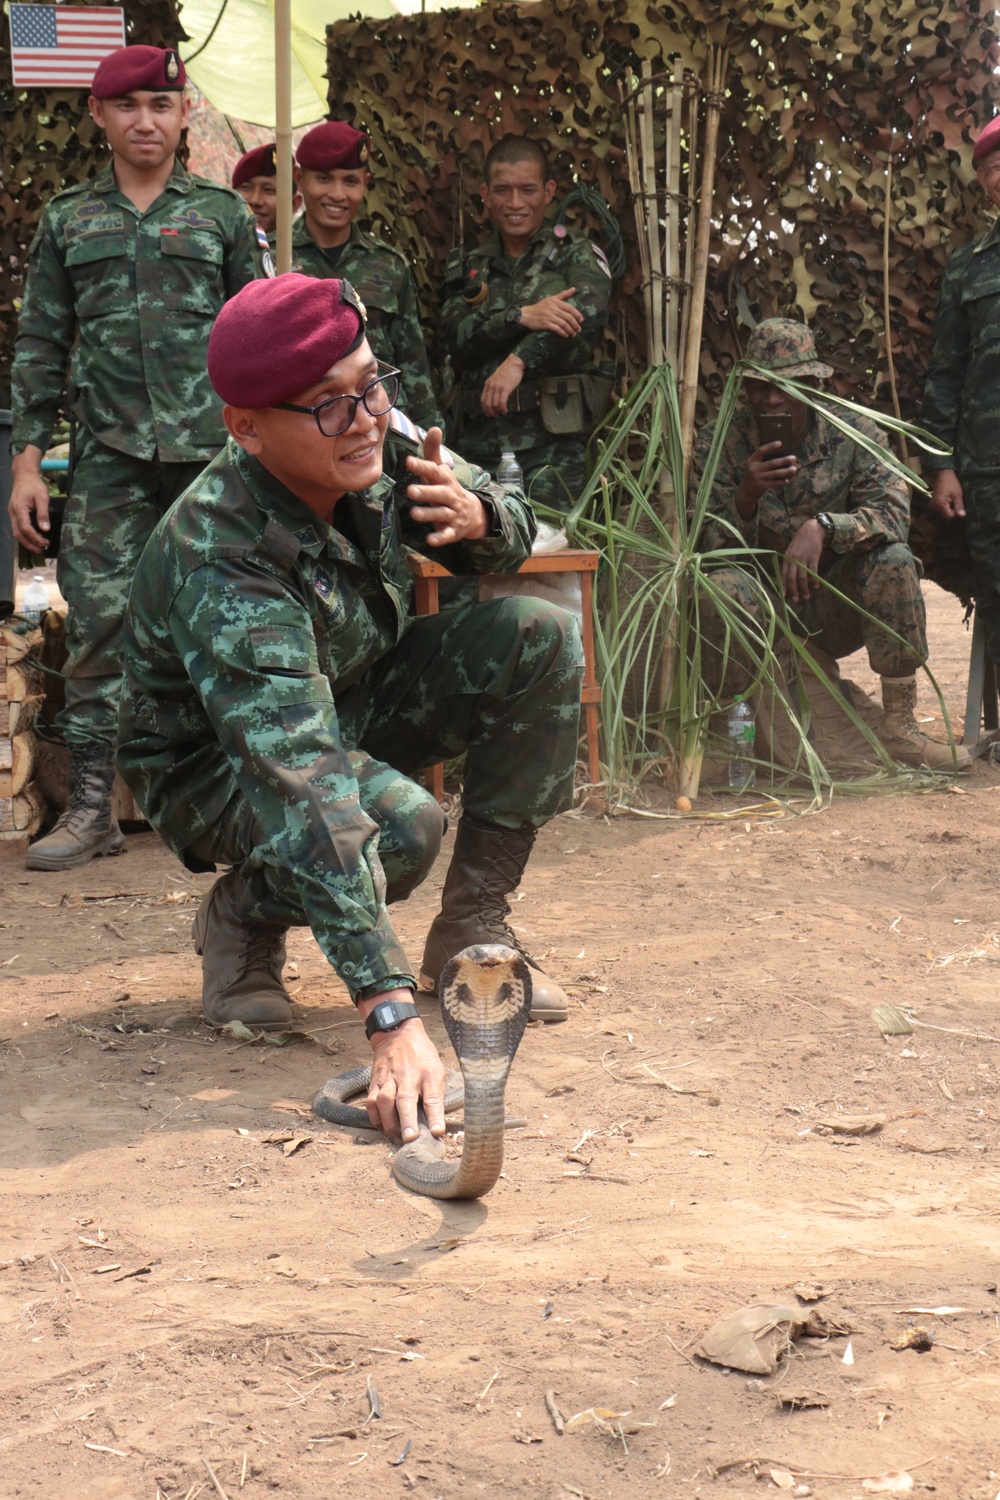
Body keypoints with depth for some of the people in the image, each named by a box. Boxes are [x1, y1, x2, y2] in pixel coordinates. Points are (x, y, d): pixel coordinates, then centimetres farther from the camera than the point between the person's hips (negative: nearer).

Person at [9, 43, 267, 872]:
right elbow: (41, 345, 12)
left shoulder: (222, 213, 9)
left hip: (211, 448, -1)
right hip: (110, 455, 1)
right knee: (98, 625, -4)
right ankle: (92, 807, 2)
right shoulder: (68, 219, 12)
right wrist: (27, 460, 5)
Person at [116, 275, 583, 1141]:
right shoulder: (224, 571, -38)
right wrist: (392, 1017, -54)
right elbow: (302, 793, -47)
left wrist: (478, 516, -28)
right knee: (400, 824, -36)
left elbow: (514, 537, 0)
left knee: (539, 638, -15)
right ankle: (243, 916, -3)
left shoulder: (368, 450, -18)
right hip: (218, 769, -7)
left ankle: (472, 927, -4)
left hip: (346, 706, 7)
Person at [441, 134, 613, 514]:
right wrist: (520, 317, -17)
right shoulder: (468, 269, 16)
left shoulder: (574, 253, 7)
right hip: (481, 441, 3)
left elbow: (589, 308, -15)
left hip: (551, 443, -3)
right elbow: (457, 338, -1)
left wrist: (520, 358, -23)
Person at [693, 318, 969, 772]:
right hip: (764, 613, -1)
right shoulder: (718, 446, -7)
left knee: (893, 560, -28)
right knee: (717, 587, -33)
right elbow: (712, 550, -12)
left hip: (837, 611, 1)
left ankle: (899, 726, -21)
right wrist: (747, 496, -30)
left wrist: (821, 526, -36)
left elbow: (893, 511, -20)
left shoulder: (852, 433, -7)